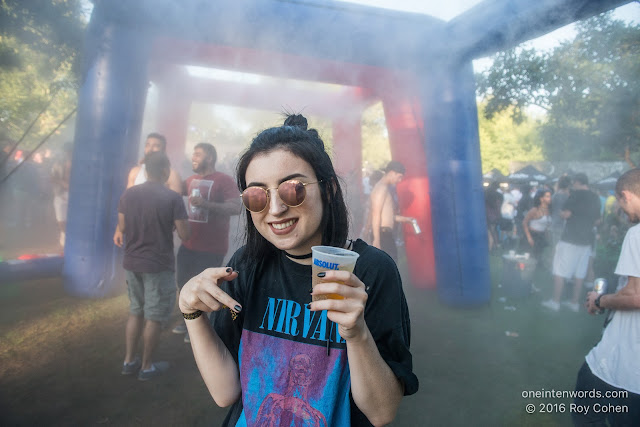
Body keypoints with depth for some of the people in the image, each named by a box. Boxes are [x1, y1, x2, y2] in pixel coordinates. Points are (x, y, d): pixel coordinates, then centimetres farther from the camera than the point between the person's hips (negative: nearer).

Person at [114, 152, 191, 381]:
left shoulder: (128, 194, 0)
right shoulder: (173, 198, -15)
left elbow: (122, 228, 7)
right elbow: (184, 234, -14)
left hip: (132, 263, 6)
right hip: (158, 266, -5)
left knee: (136, 312, 20)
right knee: (154, 317, 9)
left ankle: (129, 361, 29)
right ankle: (146, 366, 21)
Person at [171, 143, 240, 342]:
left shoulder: (224, 180, -12)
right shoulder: (192, 180, 8)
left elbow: (236, 207, -24)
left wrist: (206, 204, -34)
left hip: (211, 249, -7)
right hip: (188, 245, 7)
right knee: (183, 283, 19)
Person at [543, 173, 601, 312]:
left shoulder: (576, 194, -10)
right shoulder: (596, 198, 10)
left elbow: (566, 214, -18)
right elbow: (597, 220, 19)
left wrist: (561, 212, 3)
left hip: (570, 238, -7)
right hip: (586, 240, 7)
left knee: (560, 271, 0)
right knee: (579, 273, 11)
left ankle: (555, 301, 3)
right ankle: (574, 303, 18)